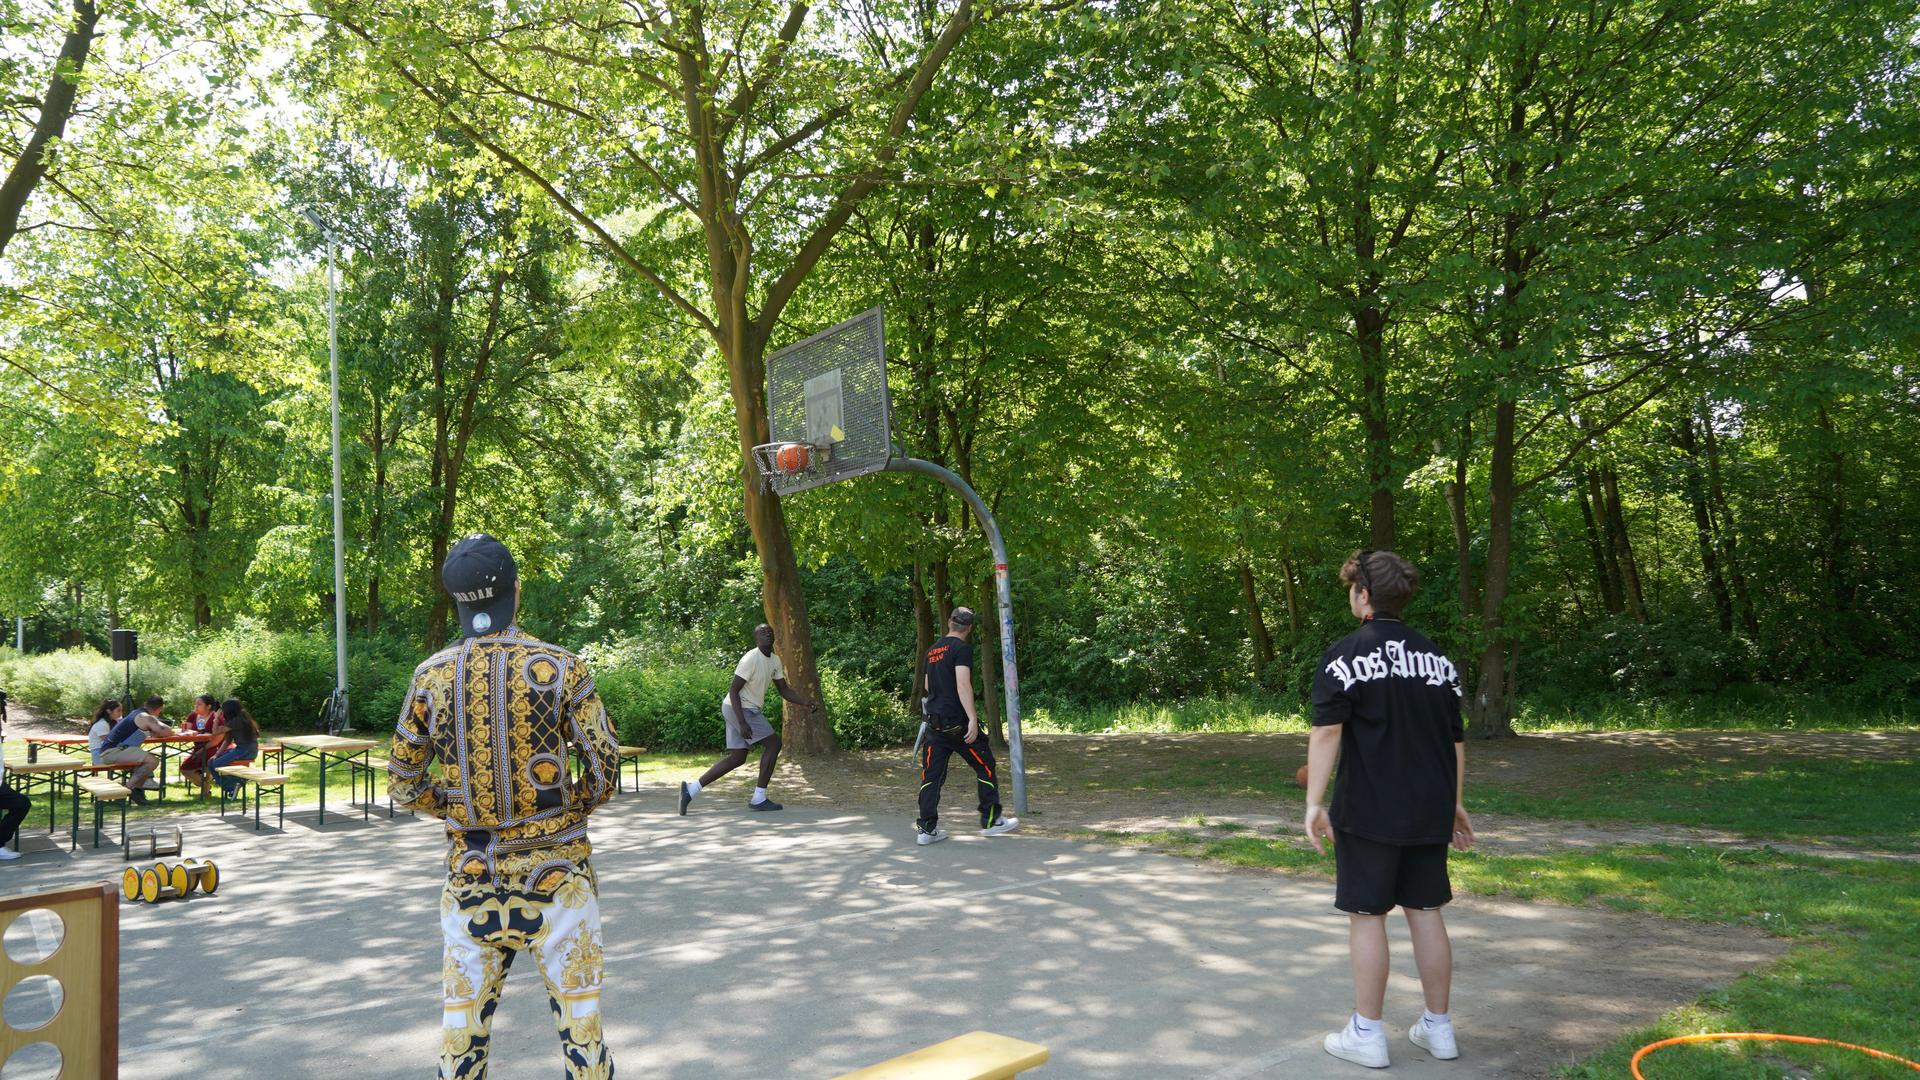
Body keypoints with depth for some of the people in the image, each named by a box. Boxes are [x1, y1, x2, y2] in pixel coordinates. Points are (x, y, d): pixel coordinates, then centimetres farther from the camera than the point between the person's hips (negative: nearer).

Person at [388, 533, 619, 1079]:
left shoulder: (431, 676, -2)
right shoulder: (562, 669, -10)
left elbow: (403, 784, 5)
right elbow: (604, 770, -7)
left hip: (469, 875, 2)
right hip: (555, 872, -2)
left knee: (462, 1027, 13)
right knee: (579, 1016, 9)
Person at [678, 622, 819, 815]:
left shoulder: (775, 661, 8)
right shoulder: (751, 659, -19)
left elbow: (784, 689, 15)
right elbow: (734, 690, -20)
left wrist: (804, 702, -3)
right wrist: (742, 723, -26)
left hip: (748, 709, 9)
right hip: (740, 708, -9)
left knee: (737, 758, 9)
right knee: (773, 743, -7)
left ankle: (691, 788, 10)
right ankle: (759, 798, -2)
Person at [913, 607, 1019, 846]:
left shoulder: (932, 650, 15)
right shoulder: (962, 648, -9)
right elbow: (963, 684, -20)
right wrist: (973, 719, -22)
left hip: (935, 720, 7)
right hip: (957, 721, -7)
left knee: (932, 773, 6)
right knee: (984, 765, 7)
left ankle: (926, 829, 3)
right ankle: (991, 820, 11)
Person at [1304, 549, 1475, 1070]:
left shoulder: (1345, 654, -9)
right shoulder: (1436, 657, 9)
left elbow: (1327, 732, -17)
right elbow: (1455, 739, 13)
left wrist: (1314, 802, -17)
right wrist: (1454, 803, 21)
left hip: (1368, 812, -5)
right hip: (1429, 812, 6)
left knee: (1367, 915, 3)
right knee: (1425, 910, 14)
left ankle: (1366, 1034, 11)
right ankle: (1438, 1028, 23)